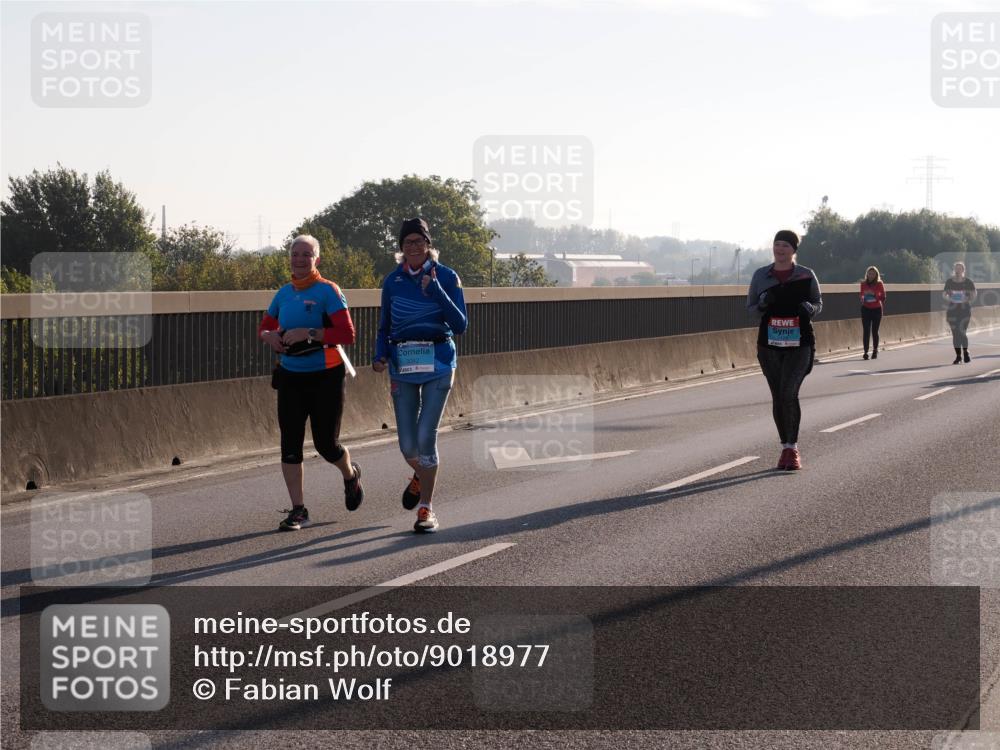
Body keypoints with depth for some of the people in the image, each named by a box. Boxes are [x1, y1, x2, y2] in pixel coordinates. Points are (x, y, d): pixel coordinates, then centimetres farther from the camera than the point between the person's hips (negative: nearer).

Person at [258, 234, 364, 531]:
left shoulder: (327, 291, -10)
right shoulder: (284, 293, 8)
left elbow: (348, 333, -17)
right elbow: (265, 327, 21)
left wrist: (308, 333, -23)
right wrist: (270, 336, -2)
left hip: (325, 378, -5)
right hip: (290, 378, 5)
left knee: (326, 444, 2)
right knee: (290, 443, -3)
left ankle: (351, 475, 37)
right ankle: (298, 510, 3)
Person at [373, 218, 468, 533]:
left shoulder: (446, 277, -2)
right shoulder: (393, 281, 6)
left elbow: (460, 325, -8)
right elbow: (384, 327, 13)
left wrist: (437, 291, -18)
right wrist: (380, 356, -5)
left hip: (437, 363, -3)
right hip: (402, 365, 3)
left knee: (426, 436, -12)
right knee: (408, 444, 2)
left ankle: (426, 509, -1)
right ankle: (420, 476, 38)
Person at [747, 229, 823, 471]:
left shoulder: (806, 276, 1)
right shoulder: (761, 276, 6)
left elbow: (818, 304, 11)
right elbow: (750, 309, 10)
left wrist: (809, 308, -12)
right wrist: (763, 304, -13)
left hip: (799, 344, -3)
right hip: (769, 344, 3)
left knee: (789, 393, -17)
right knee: (778, 397, 7)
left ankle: (793, 448, -8)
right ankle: (786, 449, 19)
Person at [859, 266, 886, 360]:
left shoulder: (879, 284, -2)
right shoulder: (863, 284, 3)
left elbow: (883, 297, 3)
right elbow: (861, 296, 11)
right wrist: (863, 299, -11)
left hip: (877, 309, -1)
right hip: (866, 309, 1)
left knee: (875, 331, 4)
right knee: (866, 331, -5)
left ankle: (875, 351, 17)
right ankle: (866, 352, -5)